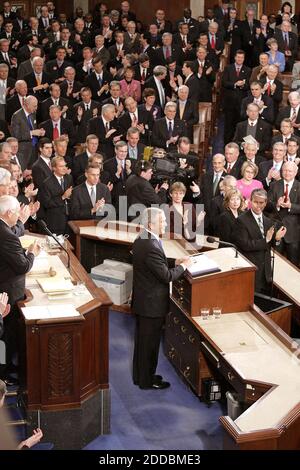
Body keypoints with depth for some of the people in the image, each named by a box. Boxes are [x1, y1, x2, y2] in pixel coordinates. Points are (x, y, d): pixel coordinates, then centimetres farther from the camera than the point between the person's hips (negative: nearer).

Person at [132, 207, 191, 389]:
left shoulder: (141, 240, 3)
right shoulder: (151, 247, -29)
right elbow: (167, 276, -24)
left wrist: (176, 262, 5)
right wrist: (183, 265, -10)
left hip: (141, 299, 10)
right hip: (152, 303, -10)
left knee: (142, 339, 21)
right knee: (150, 343, 5)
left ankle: (140, 375, 35)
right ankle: (147, 381, 19)